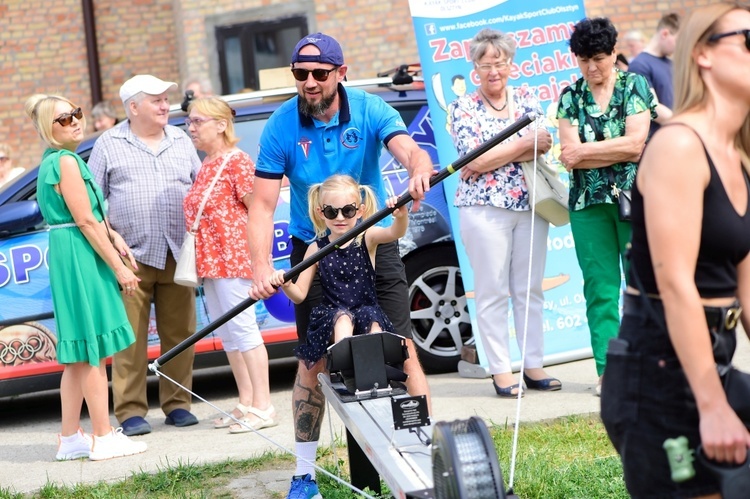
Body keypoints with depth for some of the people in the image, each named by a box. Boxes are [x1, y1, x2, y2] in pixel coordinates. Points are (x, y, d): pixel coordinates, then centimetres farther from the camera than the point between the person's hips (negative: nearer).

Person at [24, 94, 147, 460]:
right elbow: (86, 221, -17)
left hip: (65, 257, 10)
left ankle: (70, 438, 17)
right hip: (79, 255, -10)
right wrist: (118, 266, -14)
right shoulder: (66, 161, -14)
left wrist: (113, 236, 8)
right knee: (94, 350, -5)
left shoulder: (52, 161, 16)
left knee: (79, 354, 13)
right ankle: (104, 438, -1)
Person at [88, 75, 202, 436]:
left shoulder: (181, 141, 15)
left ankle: (177, 403, 14)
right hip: (132, 256, -3)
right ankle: (130, 410, 1)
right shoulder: (109, 145, 5)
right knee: (130, 338, -4)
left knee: (180, 334, 4)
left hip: (177, 255, 3)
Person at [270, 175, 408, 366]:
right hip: (331, 316, 0)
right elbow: (299, 294, 6)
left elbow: (395, 233, -19)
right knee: (342, 317, -32)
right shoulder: (316, 249, 5)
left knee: (372, 318, -32)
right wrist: (285, 284, -18)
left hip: (367, 310, 0)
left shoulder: (367, 238, 3)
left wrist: (401, 216, -43)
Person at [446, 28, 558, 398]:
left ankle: (534, 364, 13)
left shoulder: (527, 100, 10)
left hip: (529, 205, 3)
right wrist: (524, 144, -11)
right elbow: (474, 161, -10)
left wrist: (494, 158, -13)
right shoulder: (463, 108, 0)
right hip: (485, 209, -3)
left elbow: (543, 149, -2)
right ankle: (500, 370, 4)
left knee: (531, 289, 7)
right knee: (492, 293, -1)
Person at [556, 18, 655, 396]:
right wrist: (617, 151, -9)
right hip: (589, 203, 2)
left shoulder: (635, 87, 3)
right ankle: (607, 369, 3)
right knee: (599, 287, 0)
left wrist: (583, 151, -6)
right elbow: (570, 157, 0)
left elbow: (636, 144, -8)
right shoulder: (571, 97, 9)